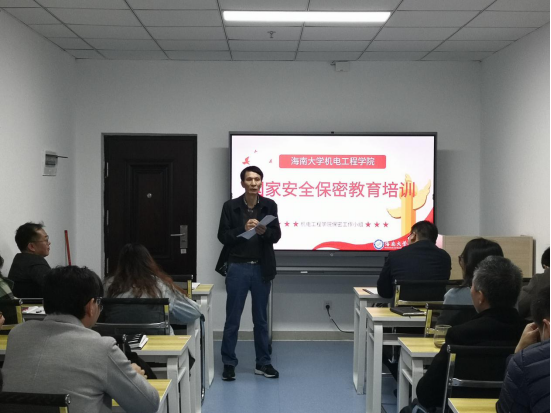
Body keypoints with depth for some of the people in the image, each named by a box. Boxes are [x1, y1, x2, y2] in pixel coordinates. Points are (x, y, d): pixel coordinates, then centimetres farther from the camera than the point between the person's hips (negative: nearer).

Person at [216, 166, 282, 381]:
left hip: (261, 268, 2)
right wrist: (243, 229, -19)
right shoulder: (230, 206, -1)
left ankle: (263, 363, 19)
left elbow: (277, 235, -2)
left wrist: (264, 231, -22)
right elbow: (222, 236, -5)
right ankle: (229, 364, 11)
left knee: (261, 319, 10)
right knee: (232, 319, 2)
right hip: (237, 267, -2)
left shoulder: (270, 206, 3)